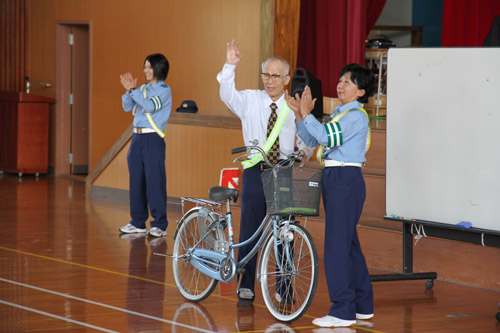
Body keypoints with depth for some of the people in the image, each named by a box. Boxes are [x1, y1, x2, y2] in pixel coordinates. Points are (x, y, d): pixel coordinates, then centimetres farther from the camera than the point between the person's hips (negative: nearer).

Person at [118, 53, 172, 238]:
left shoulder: (164, 90, -5)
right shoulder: (143, 89, 14)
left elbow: (150, 106, -20)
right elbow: (127, 107, 9)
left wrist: (133, 90, -21)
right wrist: (129, 90, -7)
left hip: (153, 139, -7)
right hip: (137, 138, 7)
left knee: (154, 180, -8)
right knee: (136, 180, 9)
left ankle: (159, 224, -5)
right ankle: (138, 222, 18)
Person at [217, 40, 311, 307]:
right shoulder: (250, 100, 3)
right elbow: (227, 95, -14)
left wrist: (302, 154, -16)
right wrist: (230, 66, -25)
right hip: (255, 172, 0)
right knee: (249, 231, 1)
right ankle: (246, 287, 11)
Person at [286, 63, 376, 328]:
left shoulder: (356, 115, -12)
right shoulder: (339, 114, 17)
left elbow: (326, 137, -24)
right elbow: (312, 140, 16)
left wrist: (307, 114, -20)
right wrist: (299, 115, 5)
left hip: (346, 181, -10)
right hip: (333, 180, 10)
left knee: (337, 245, -11)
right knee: (348, 244, 15)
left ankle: (343, 311, -8)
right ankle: (362, 305, 23)